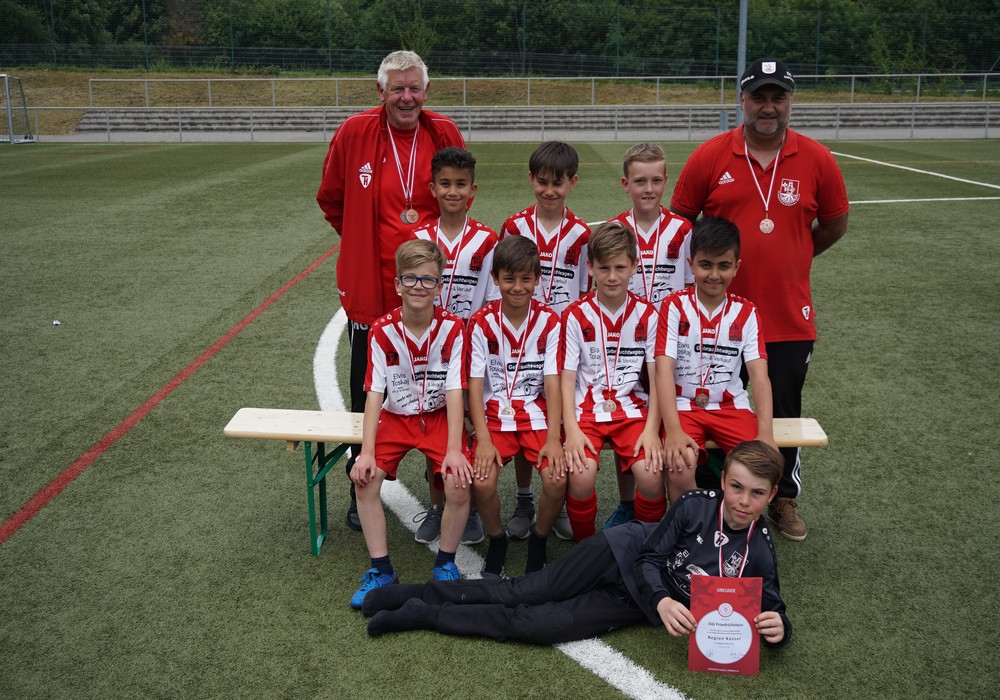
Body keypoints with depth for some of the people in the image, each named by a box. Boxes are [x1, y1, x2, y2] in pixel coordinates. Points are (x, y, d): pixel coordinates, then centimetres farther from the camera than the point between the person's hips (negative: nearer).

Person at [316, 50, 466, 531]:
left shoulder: (445, 134, 0)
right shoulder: (354, 133, -4)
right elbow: (331, 198, 9)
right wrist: (364, 240, 7)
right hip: (370, 289, -1)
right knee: (368, 396, 11)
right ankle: (361, 493, 28)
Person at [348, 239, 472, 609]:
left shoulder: (453, 328, -13)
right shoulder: (382, 330, -10)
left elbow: (455, 392, -16)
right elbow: (375, 393, -12)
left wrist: (454, 450, -25)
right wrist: (367, 451, -21)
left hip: (440, 416, -1)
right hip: (395, 416, 2)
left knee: (460, 482, -24)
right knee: (365, 478, -20)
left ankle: (445, 564, 2)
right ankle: (381, 570, -3)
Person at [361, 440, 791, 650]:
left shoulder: (759, 554, -8)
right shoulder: (695, 505, -12)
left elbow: (772, 605, -2)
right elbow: (650, 555, -11)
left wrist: (777, 629, -27)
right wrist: (661, 600, -30)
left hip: (635, 606, 0)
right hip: (622, 556, 0)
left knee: (531, 625, -12)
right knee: (519, 593, -9)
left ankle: (424, 616, -3)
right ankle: (421, 594, 6)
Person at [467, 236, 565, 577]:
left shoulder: (549, 321, -2)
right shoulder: (482, 322, -4)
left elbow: (553, 383, -6)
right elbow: (475, 384, -7)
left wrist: (553, 438, -18)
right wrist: (484, 439, -18)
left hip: (537, 413, 1)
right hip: (494, 414, 0)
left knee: (557, 478, -22)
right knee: (482, 481, -24)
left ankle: (539, 539, 8)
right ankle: (496, 539, 8)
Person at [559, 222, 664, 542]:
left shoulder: (647, 314, 4)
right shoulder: (576, 315, 0)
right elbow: (567, 378, -3)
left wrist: (651, 429, -11)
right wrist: (571, 430, -15)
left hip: (633, 409, 1)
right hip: (586, 410, -1)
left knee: (651, 474, -23)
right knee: (580, 476, -26)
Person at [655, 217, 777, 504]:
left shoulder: (745, 313, 3)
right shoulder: (674, 306, -4)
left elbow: (759, 375, -6)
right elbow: (664, 370, -13)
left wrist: (765, 433, -20)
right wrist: (673, 431, -25)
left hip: (731, 405, 3)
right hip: (683, 405, -2)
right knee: (680, 468, -29)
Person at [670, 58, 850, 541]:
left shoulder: (816, 160, -2)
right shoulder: (710, 156, -5)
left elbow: (835, 223, 12)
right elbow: (679, 221, 5)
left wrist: (790, 259, 11)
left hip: (788, 317, 1)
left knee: (783, 413, 12)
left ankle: (784, 498, 33)